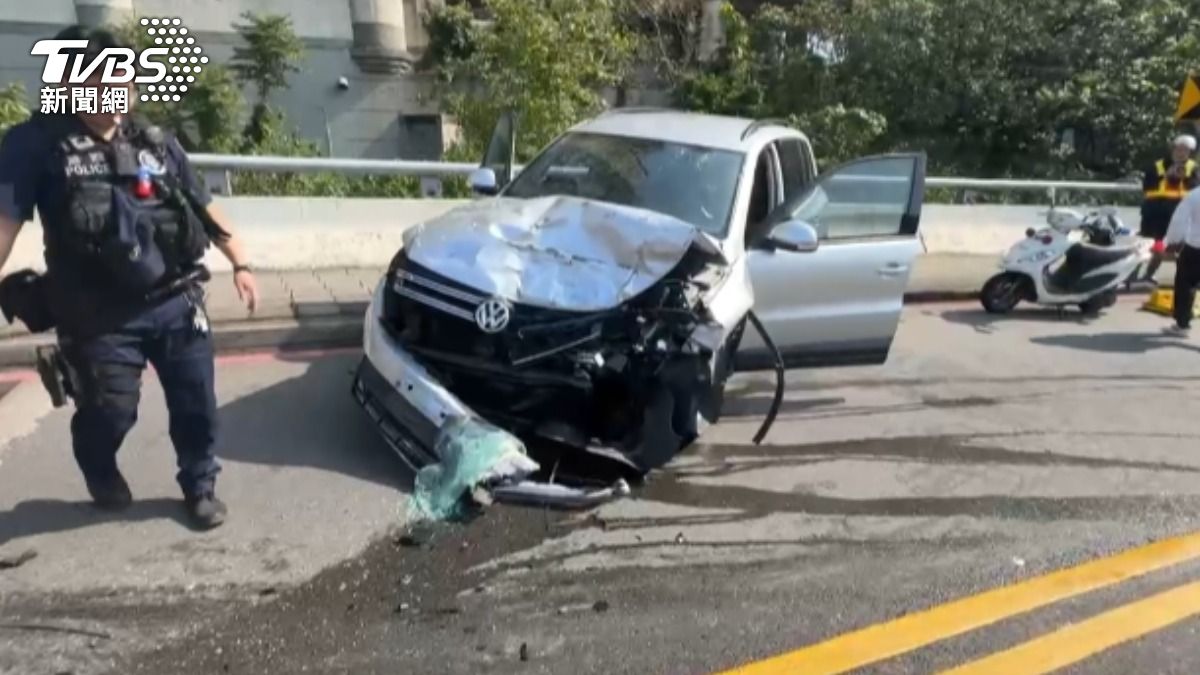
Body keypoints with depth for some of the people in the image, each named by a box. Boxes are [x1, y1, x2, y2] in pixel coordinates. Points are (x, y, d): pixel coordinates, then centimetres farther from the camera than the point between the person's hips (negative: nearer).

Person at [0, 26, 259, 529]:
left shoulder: (156, 143, 9)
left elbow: (205, 209, 15)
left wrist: (240, 264, 11)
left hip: (177, 302, 3)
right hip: (101, 318, -3)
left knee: (196, 403, 7)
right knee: (110, 412, 7)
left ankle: (200, 487, 28)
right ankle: (102, 476, 41)